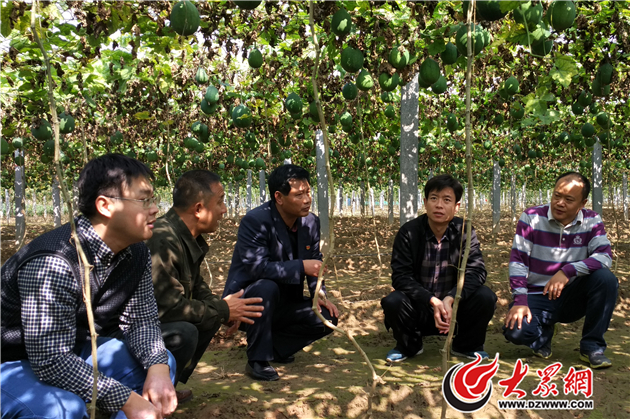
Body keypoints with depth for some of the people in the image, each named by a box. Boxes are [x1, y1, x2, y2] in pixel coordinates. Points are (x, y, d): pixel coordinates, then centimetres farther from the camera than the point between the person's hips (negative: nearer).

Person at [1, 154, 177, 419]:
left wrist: (157, 367, -22)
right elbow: (51, 361, -32)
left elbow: (141, 319, -1)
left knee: (163, 365, -2)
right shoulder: (53, 263, -33)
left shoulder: (137, 253, -7)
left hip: (71, 353, 8)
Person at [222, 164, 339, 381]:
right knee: (267, 287, -38)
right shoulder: (255, 221, -23)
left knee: (328, 317, -11)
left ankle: (274, 345, 8)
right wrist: (301, 266, -34)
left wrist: (319, 294, -9)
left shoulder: (311, 222, -1)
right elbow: (256, 267, -33)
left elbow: (315, 263, 8)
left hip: (283, 304, 6)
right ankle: (257, 360, -22)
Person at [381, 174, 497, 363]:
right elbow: (400, 276, -18)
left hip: (453, 306, 1)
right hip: (419, 308, -1)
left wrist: (450, 299, -34)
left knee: (486, 297, -24)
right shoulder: (409, 233, -12)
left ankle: (466, 345, 6)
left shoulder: (464, 232, -8)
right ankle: (408, 346, 3)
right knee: (392, 302, -31)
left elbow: (476, 271, -18)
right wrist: (433, 301, -31)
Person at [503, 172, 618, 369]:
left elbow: (605, 255, -17)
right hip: (537, 296, -2)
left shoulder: (591, 221, -3)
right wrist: (520, 301, -23)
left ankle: (592, 346, -8)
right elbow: (518, 260, -14)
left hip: (571, 298, 2)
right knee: (515, 331, -29)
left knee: (606, 279, -26)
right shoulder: (532, 217, -10)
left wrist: (568, 271, -32)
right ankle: (543, 332, 12)